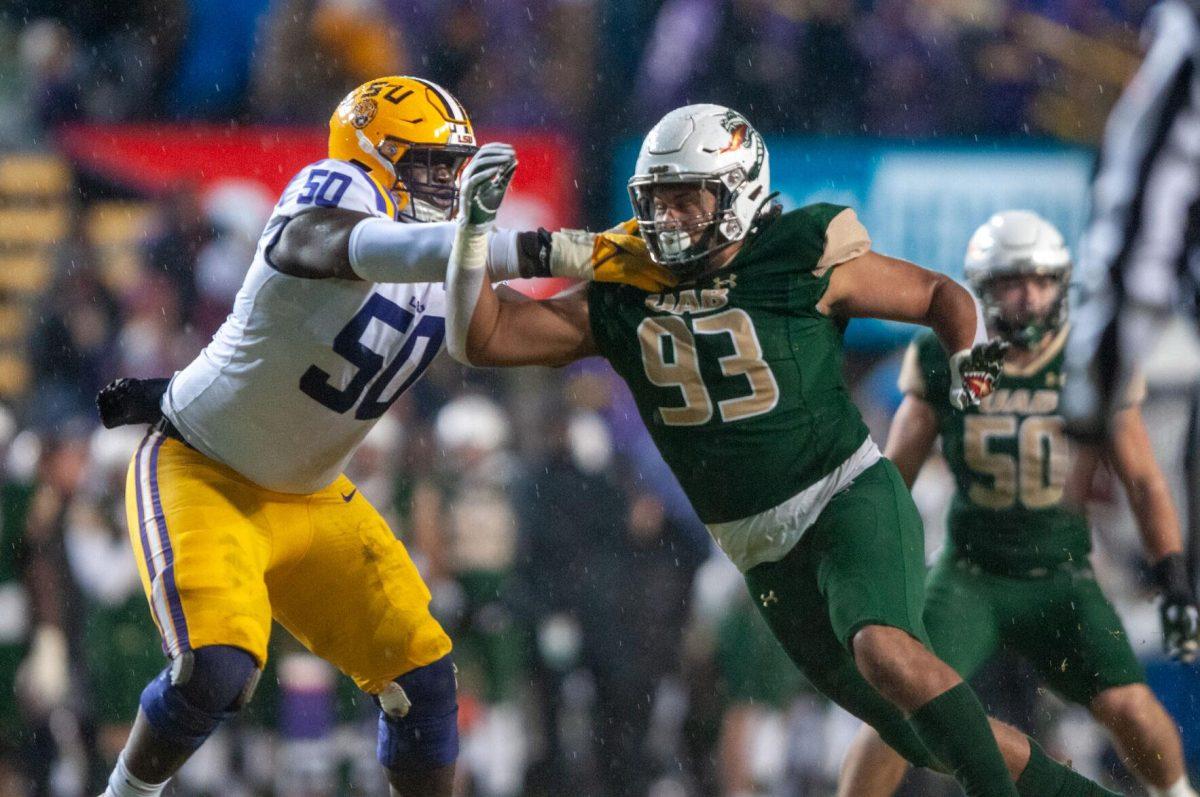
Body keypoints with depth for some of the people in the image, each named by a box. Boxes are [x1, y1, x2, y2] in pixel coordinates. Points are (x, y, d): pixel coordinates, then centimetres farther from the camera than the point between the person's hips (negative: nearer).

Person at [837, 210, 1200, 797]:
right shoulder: (947, 363, -7)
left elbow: (1142, 479, 3)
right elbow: (894, 472, 5)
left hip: (1061, 580, 0)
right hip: (970, 577, 0)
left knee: (1130, 707, -14)